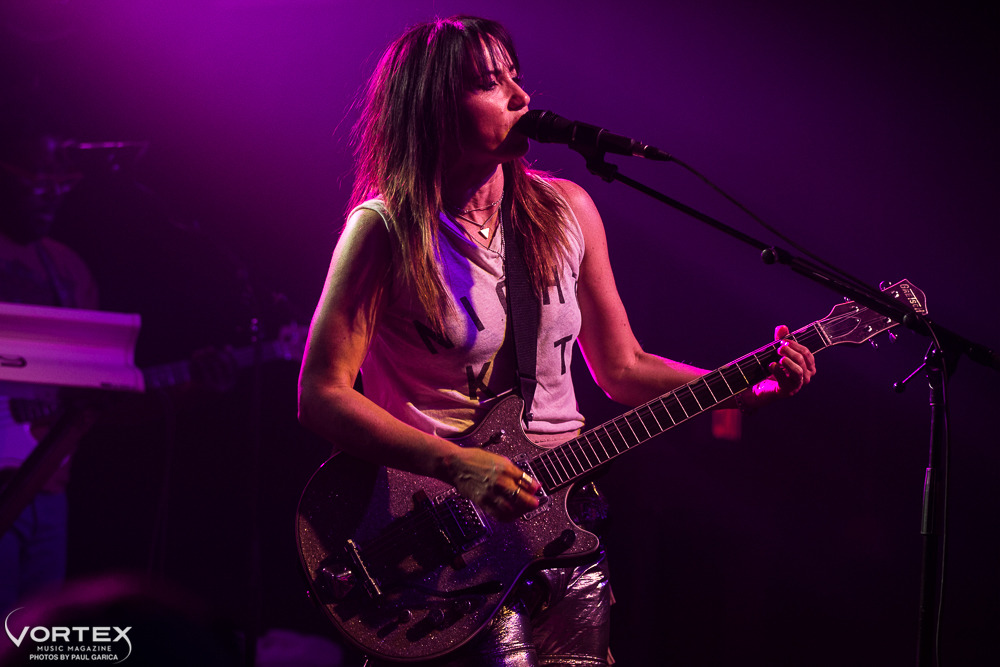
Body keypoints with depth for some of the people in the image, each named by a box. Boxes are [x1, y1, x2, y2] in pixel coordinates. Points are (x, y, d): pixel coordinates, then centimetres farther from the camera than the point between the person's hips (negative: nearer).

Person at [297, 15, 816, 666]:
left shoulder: (565, 210, 7)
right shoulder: (387, 231, -9)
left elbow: (621, 368, 13)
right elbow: (322, 394, -11)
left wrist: (757, 387, 1)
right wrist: (457, 466, -21)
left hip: (559, 502, 5)